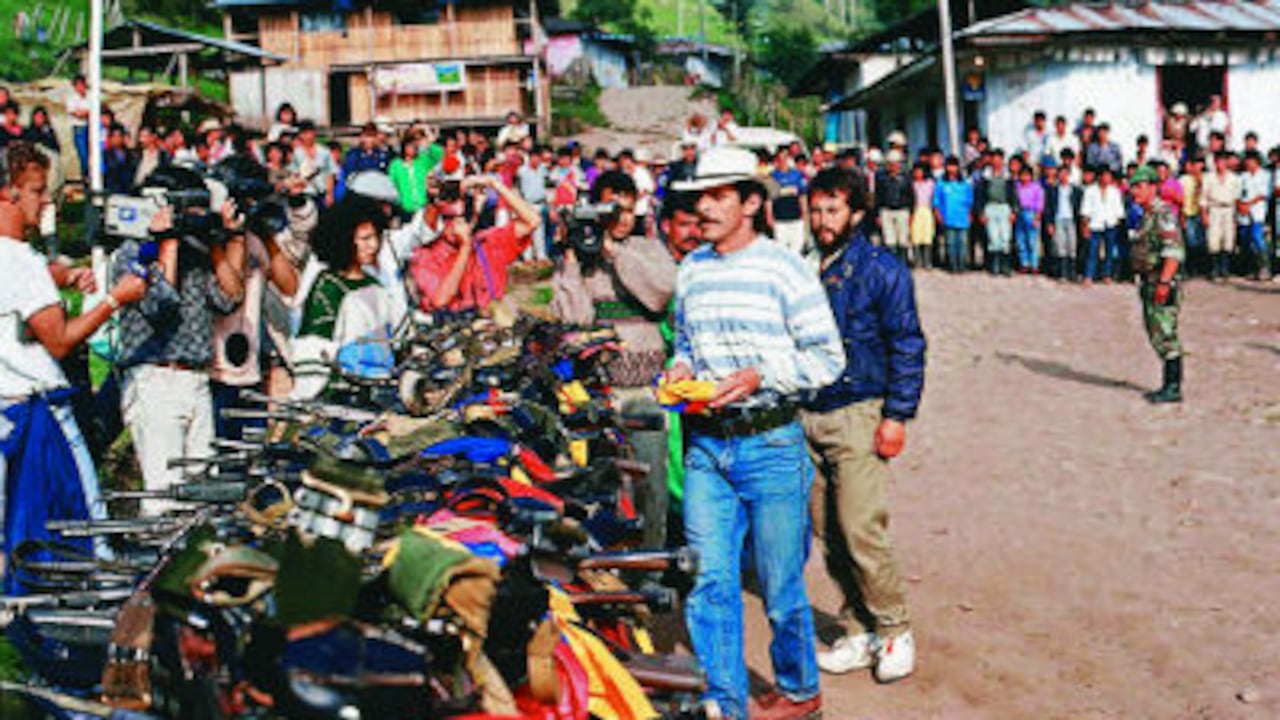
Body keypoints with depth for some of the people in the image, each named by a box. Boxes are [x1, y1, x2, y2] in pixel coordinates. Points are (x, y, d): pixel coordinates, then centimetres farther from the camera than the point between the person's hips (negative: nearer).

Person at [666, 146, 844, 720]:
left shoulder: (784, 270, -7)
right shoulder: (690, 270, 9)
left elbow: (829, 358, -6)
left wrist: (758, 376, -18)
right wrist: (680, 368, 1)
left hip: (770, 445, -4)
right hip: (705, 447, 4)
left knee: (780, 585, 7)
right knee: (709, 581, 1)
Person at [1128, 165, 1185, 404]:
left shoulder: (1164, 214, -15)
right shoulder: (1147, 215, 17)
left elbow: (1174, 251, -23)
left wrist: (1164, 282, -27)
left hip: (1163, 285, -10)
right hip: (1149, 284, 10)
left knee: (1165, 336, -8)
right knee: (1158, 337, 13)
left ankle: (1173, 388, -5)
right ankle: (1169, 385, 19)